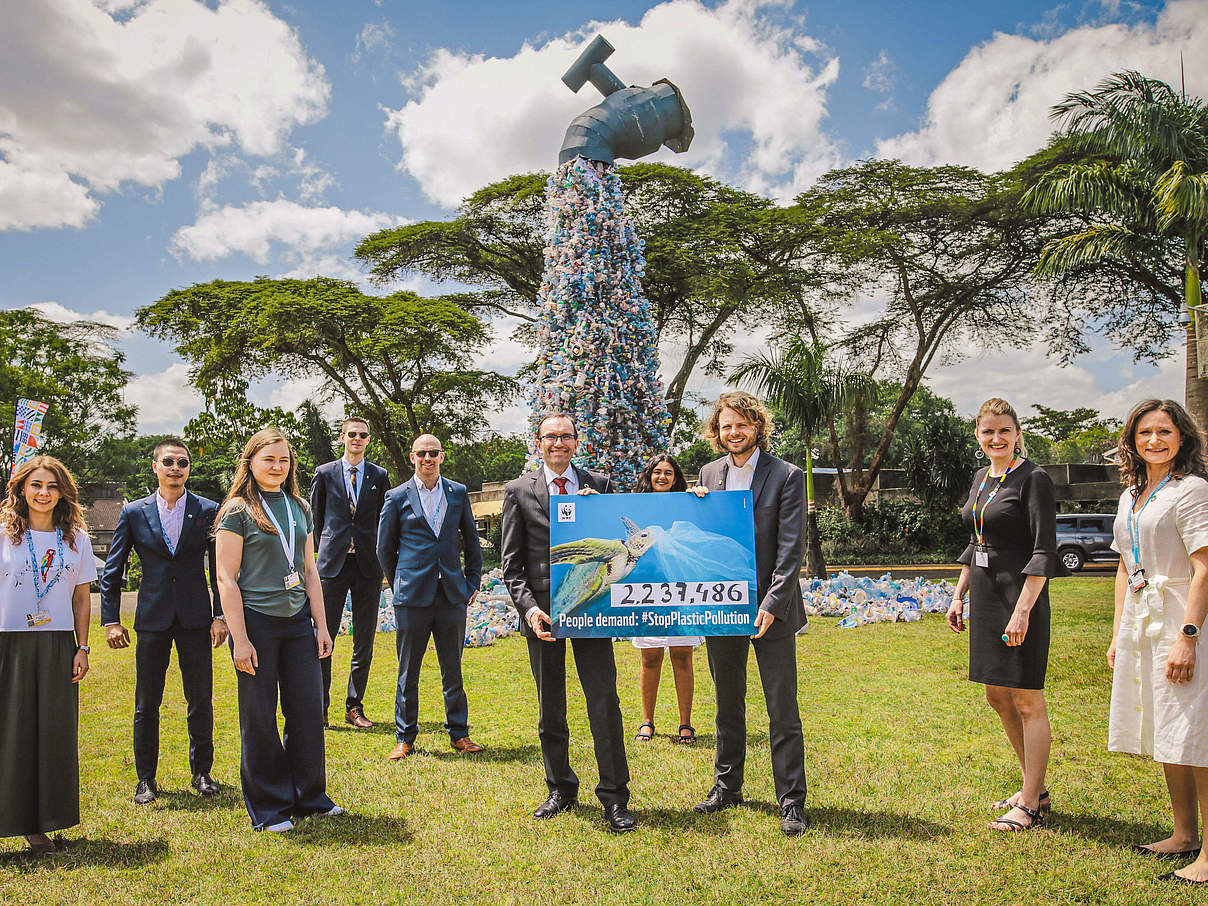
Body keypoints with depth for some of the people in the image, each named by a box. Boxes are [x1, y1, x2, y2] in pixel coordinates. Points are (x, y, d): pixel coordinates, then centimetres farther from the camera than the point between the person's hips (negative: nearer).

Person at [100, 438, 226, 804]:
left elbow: (220, 568, 4)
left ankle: (202, 772, 21)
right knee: (146, 705, 7)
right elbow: (111, 571, 6)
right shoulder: (134, 513, 3)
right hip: (152, 620, 0)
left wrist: (220, 615, -2)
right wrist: (110, 620, 0)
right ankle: (146, 779, 21)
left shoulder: (208, 511, 1)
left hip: (195, 619, 0)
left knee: (201, 701, 6)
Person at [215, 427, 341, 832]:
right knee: (260, 719, 4)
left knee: (309, 711, 7)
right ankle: (268, 809, 18)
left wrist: (321, 626, 9)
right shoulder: (237, 511, -4)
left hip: (298, 621, 5)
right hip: (256, 622, -5)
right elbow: (226, 578, -8)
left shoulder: (300, 508, 12)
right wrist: (239, 639, -13)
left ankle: (309, 796, 24)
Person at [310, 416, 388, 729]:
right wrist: (327, 548, 9)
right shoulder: (325, 473, 7)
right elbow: (316, 516, 13)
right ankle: (319, 707, 9)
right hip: (333, 563, -1)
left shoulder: (379, 476, 9)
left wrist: (377, 555, 8)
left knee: (364, 641, 5)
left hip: (368, 565, 1)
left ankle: (354, 706, 16)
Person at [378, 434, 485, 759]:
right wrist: (400, 584, 8)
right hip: (412, 597, -2)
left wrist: (472, 583, 10)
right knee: (408, 672, 5)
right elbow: (385, 548, 10)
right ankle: (404, 738, 17)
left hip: (452, 595, 2)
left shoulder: (458, 493, 9)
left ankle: (459, 733, 19)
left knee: (453, 670, 8)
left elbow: (472, 541, 15)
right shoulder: (397, 497, 3)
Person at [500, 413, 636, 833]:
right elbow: (512, 564, 3)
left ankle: (614, 797, 7)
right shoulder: (519, 490, 5)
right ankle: (561, 790, 26)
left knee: (605, 700, -4)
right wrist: (528, 607, -11)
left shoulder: (599, 485, 8)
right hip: (543, 608, 0)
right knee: (550, 707, 11)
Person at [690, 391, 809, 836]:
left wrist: (771, 604, -18)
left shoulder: (786, 476, -7)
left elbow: (791, 549, -11)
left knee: (783, 711, 1)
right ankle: (727, 787, 30)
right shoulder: (709, 474, 7)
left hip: (770, 610, -4)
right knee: (728, 706, 17)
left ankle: (792, 802, 12)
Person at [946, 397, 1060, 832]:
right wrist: (958, 596, 16)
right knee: (997, 696, 14)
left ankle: (1030, 805, 10)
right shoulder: (981, 478, 13)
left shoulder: (1033, 479, -11)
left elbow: (1044, 552, -16)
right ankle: (1035, 788, 29)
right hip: (985, 596, 9)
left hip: (1020, 596, -9)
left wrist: (1022, 610, -23)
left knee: (1027, 701, -1)